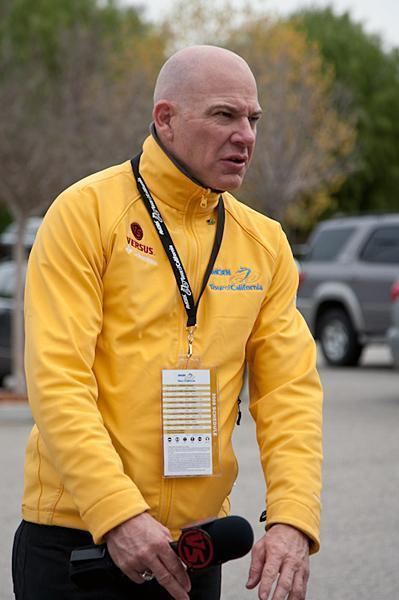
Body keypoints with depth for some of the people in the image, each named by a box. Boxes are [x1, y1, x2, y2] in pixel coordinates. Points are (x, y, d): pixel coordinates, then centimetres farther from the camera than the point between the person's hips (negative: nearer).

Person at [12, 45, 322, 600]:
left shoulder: (264, 243, 7)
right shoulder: (87, 212, -8)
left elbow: (290, 388, 2)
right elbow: (57, 379, -15)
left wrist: (292, 520, -13)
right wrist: (119, 513, -24)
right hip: (78, 539, -4)